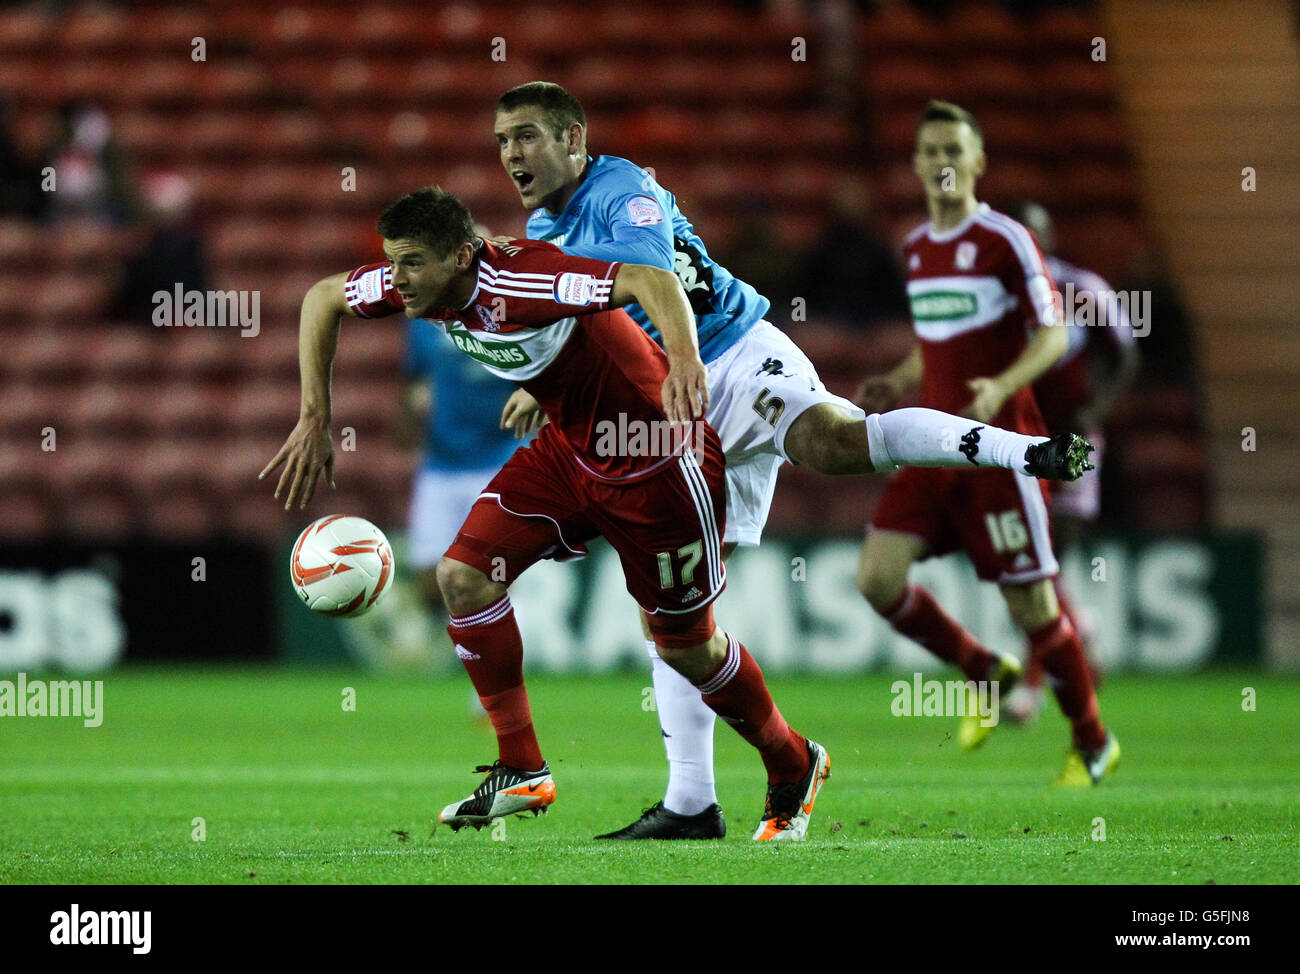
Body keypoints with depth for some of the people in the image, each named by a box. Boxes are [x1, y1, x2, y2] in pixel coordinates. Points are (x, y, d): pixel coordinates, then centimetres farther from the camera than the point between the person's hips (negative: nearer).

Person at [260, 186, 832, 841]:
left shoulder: (520, 281, -33)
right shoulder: (416, 286, -10)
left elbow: (649, 280, -44)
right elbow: (322, 298, 7)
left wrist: (683, 359, -62)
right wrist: (316, 421, 2)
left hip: (657, 461, -7)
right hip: (568, 448, 7)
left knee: (687, 646, 5)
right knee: (463, 573, -9)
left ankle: (794, 767, 32)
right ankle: (522, 771, 0)